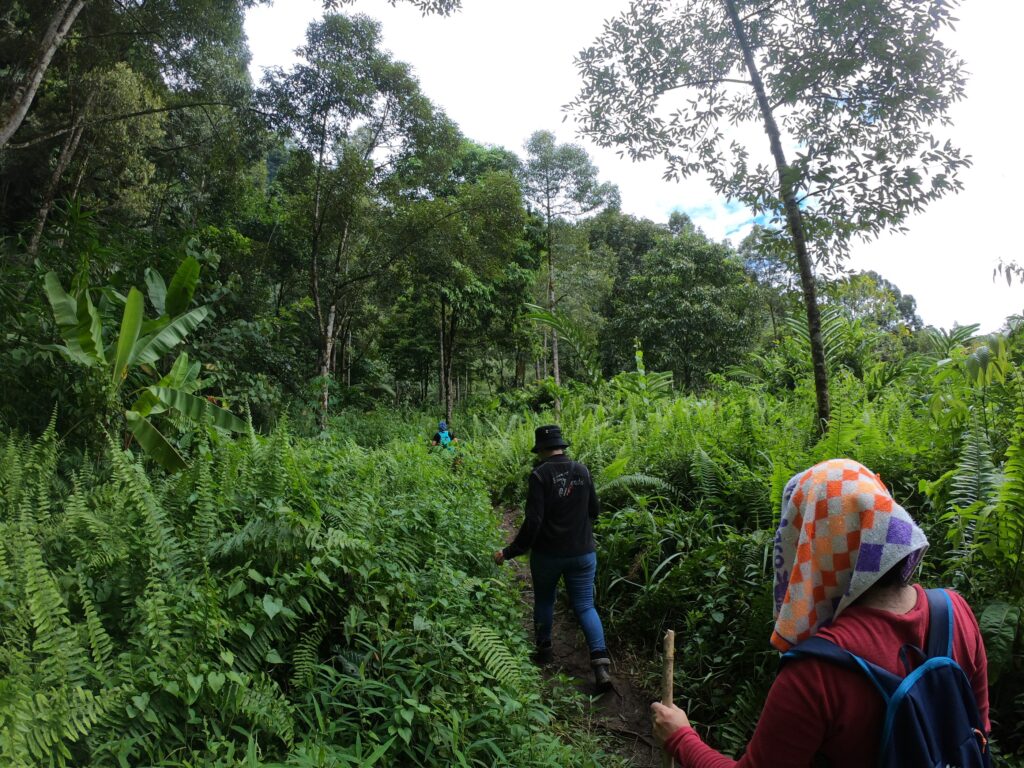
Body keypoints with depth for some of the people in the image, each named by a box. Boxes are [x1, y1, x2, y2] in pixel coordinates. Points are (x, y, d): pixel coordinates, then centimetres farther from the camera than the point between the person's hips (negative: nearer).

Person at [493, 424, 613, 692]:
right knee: (585, 606, 8)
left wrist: (510, 552, -12)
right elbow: (594, 511, 9)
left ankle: (543, 650, 32)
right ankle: (601, 662, -6)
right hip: (582, 552, 3)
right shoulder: (582, 470, -1)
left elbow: (533, 521, -20)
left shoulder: (540, 475, -15)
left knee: (544, 601, 20)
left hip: (548, 553, -3)